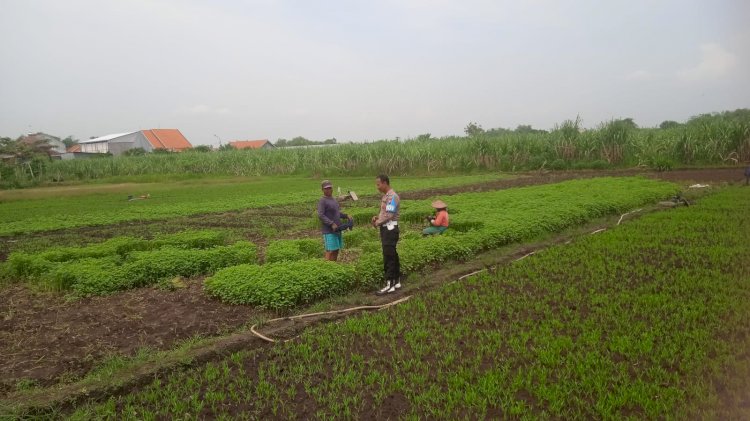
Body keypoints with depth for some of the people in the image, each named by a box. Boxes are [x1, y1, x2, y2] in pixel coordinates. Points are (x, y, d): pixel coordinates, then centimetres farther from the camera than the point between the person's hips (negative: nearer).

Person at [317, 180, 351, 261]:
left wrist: (346, 216, 8)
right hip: (329, 231, -8)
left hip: (337, 230, 8)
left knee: (336, 250, 11)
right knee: (330, 251, -10)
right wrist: (332, 224, -24)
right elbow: (320, 215, -18)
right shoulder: (322, 201, -10)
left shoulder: (333, 200, 16)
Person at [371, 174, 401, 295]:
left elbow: (388, 215, -21)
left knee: (389, 256, -8)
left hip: (390, 229, -10)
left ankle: (390, 285, -4)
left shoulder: (392, 196, -16)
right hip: (386, 229, 10)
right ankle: (396, 281, 22)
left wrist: (377, 223, -8)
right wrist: (377, 217, 6)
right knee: (392, 255, 14)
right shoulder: (385, 196, 15)